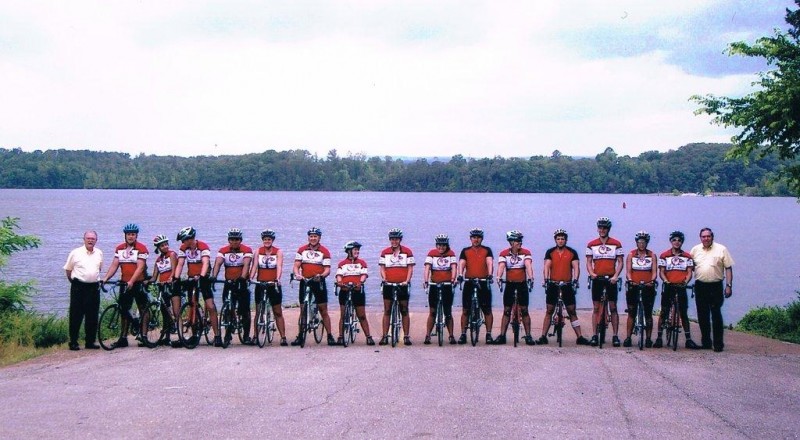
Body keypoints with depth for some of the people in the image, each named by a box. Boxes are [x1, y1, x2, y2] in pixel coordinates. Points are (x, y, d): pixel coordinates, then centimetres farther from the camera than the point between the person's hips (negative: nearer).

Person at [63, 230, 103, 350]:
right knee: (76, 315, -2)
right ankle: (73, 342, 4)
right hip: (78, 287, -4)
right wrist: (74, 281, 10)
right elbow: (68, 269, 8)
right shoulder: (76, 253, -1)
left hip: (94, 287, 4)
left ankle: (90, 341, 14)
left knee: (92, 316, 6)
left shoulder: (99, 253, 10)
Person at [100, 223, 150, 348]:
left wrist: (131, 281, -28)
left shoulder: (141, 248, -9)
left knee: (143, 309, -1)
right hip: (124, 283, 6)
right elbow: (114, 265, 5)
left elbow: (140, 267, -17)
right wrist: (105, 278, -9)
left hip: (138, 283, -6)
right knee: (124, 310, 7)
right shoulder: (119, 249, 8)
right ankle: (123, 338, 10)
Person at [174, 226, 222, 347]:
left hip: (203, 278, -5)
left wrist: (202, 277, -41)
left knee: (210, 307, -11)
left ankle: (217, 335, -9)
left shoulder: (203, 247, -14)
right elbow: (180, 264, -5)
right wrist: (176, 278, -20)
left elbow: (205, 263, -26)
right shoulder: (183, 249, 0)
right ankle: (194, 335, 13)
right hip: (191, 279, 5)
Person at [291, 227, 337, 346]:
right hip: (304, 282, 2)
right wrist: (297, 274, -19)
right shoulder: (302, 250, 7)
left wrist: (321, 275, -25)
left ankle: (330, 336, 2)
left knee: (323, 310, -1)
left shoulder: (324, 251, 0)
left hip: (319, 282, -2)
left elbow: (327, 269, -4)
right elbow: (296, 266, 2)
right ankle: (300, 336, 12)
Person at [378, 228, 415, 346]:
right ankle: (385, 336, 4)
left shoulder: (407, 252, 3)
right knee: (387, 311, 2)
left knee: (404, 311, 3)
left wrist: (407, 280, -12)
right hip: (388, 285, 1)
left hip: (402, 285, -1)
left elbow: (410, 268, 1)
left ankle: (406, 336, 7)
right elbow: (382, 268, 7)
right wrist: (384, 278, -11)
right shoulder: (385, 252, 7)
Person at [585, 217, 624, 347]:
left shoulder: (616, 244, 2)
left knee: (613, 308, 0)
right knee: (596, 308, 2)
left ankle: (615, 336, 3)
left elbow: (620, 262, 2)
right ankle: (594, 335, 4)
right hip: (597, 279, 1)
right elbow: (588, 262, 7)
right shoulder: (591, 245, 6)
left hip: (611, 279, -1)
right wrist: (591, 273, -12)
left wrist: (615, 276, -11)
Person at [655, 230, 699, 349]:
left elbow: (689, 272, 3)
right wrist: (666, 281, -16)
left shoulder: (687, 257, 7)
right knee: (663, 312, 0)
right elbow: (661, 272, 1)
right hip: (668, 287, -1)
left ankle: (688, 340, 7)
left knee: (684, 314, 5)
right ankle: (659, 338, 4)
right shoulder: (664, 255, 4)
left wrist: (685, 282, -15)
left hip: (681, 288, 1)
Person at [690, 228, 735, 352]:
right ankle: (706, 342, 16)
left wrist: (729, 285, -6)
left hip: (716, 287, -3)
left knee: (716, 315, -5)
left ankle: (718, 343, -2)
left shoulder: (721, 249, 1)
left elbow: (728, 268, 0)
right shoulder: (695, 250, 9)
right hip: (700, 286, 3)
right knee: (702, 316, 7)